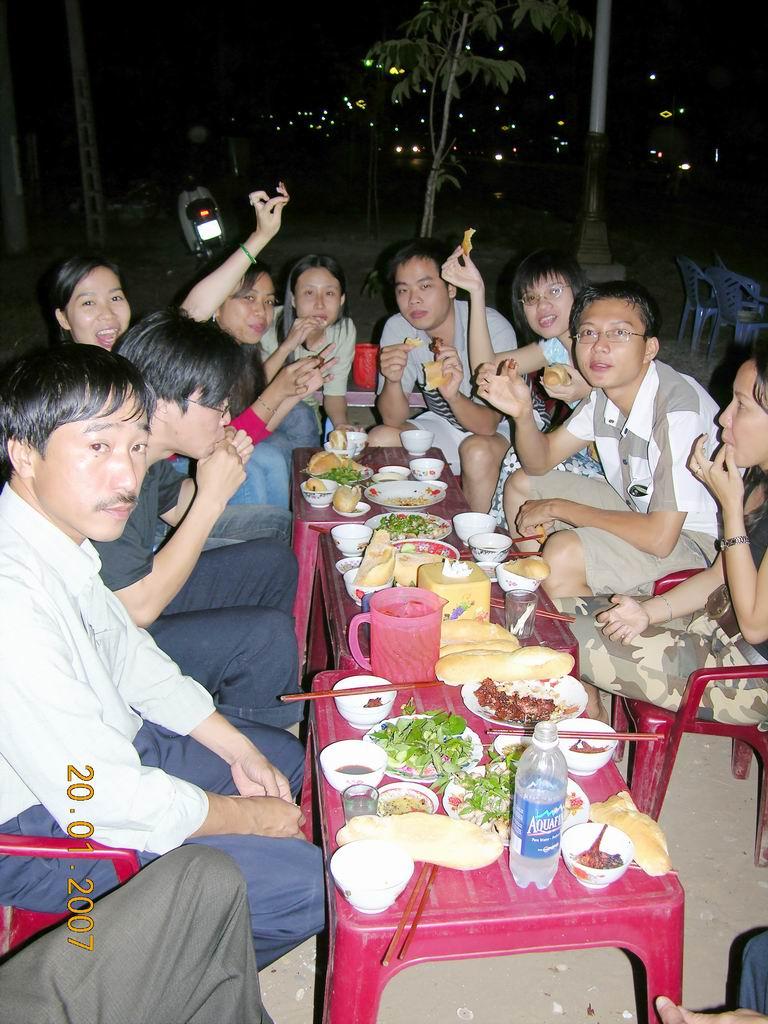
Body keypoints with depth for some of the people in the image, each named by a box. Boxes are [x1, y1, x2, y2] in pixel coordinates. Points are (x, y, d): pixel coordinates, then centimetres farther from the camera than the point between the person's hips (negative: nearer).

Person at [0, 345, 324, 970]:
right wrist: (256, 817, -14)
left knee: (288, 755, 21)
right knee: (304, 881, -14)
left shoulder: (63, 530, -5)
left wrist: (236, 747, 5)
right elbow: (111, 804, -31)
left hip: (108, 743, 10)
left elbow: (126, 654, 10)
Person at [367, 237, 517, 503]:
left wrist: (454, 396, -47)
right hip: (444, 424, 5)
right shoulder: (398, 329, -12)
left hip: (505, 426, -4)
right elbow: (393, 420, -13)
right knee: (379, 439, -16)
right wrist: (393, 381, -34)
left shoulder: (495, 328, -26)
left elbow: (489, 424, -28)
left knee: (477, 451, -34)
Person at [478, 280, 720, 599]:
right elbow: (541, 461, 4)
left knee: (562, 555, -29)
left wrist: (557, 507, -21)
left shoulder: (680, 411, -31)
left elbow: (660, 538, -32)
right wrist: (522, 413, -20)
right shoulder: (604, 391, -6)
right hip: (639, 508, 8)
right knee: (520, 485, 10)